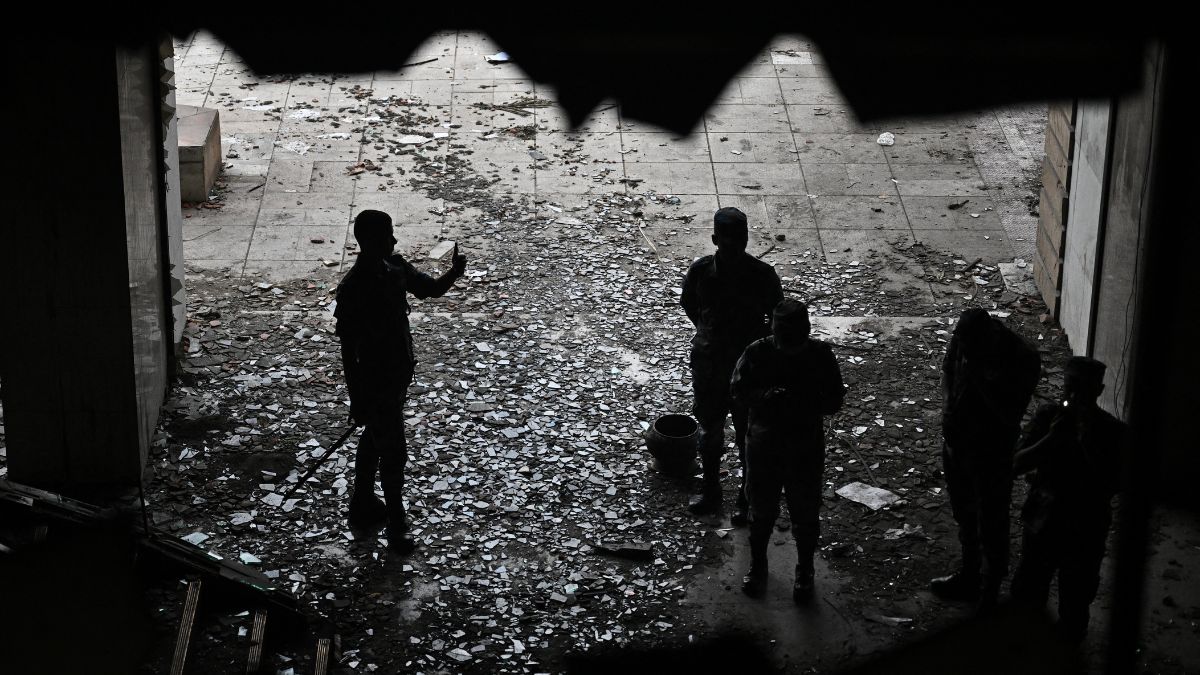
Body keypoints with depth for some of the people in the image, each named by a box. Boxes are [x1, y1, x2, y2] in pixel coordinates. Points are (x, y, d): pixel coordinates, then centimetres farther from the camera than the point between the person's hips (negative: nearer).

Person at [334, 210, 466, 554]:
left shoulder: (395, 268, -4)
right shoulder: (353, 290, -27)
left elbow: (432, 288, 8)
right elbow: (348, 349, -21)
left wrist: (455, 272, -15)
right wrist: (356, 400, -17)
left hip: (398, 373, 8)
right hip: (375, 381, -8)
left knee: (375, 442, 24)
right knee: (393, 454, 2)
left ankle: (363, 506, 42)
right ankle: (396, 528, 17)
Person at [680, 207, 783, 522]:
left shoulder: (763, 275, -15)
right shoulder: (701, 271, -11)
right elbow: (689, 306, 8)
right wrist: (709, 334, 7)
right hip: (709, 362, 2)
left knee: (749, 436, 9)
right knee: (709, 429, 16)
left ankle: (748, 499, 25)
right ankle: (711, 492, 35)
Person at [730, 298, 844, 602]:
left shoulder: (820, 355, -12)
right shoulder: (757, 352, -13)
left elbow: (835, 400, -7)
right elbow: (737, 389, -5)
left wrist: (808, 405, -28)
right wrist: (764, 396, -25)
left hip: (807, 445, 0)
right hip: (764, 443, 0)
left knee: (805, 512, 12)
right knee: (762, 509, 17)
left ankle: (805, 571, 33)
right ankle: (757, 564, 39)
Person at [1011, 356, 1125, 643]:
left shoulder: (1112, 430, -13)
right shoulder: (1047, 415, -5)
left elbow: (1109, 486, -21)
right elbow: (1018, 464, -9)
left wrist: (1087, 440, -28)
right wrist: (1051, 438, -23)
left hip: (1085, 532, -3)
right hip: (1041, 522, 3)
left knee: (1073, 613, 9)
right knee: (1024, 597, 17)